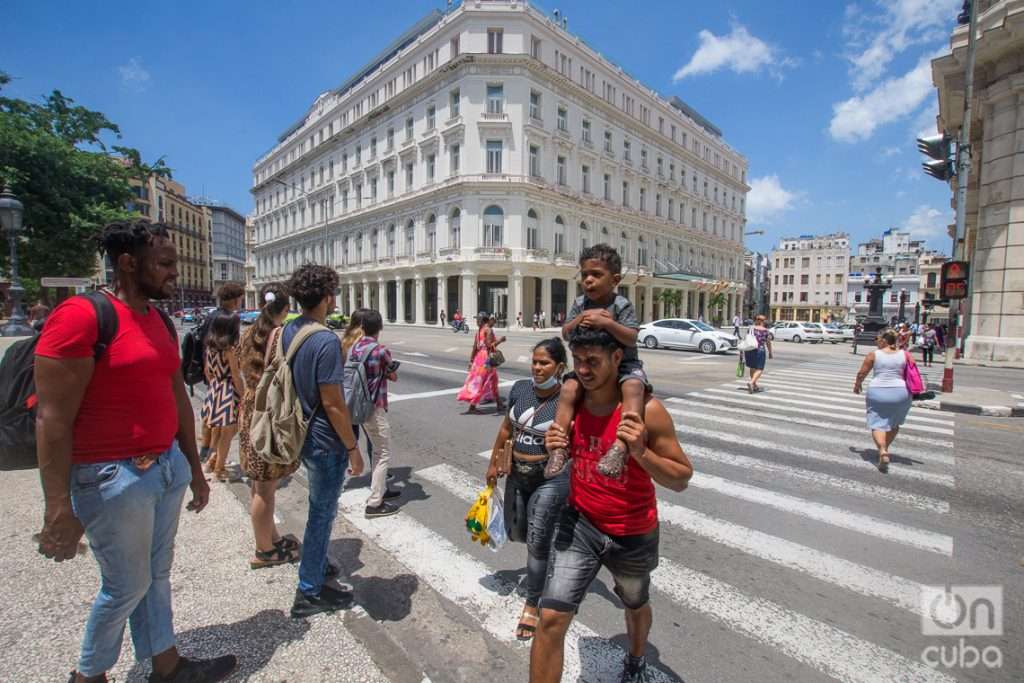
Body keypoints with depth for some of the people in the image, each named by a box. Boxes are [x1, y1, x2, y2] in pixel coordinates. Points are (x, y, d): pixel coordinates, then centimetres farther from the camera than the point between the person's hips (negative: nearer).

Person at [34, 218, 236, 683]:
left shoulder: (160, 321, 9)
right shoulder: (80, 316, -16)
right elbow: (52, 420, -18)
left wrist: (194, 466, 16)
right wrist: (59, 508, -18)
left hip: (168, 465, 7)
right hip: (114, 477, -7)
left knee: (157, 573, 20)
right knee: (127, 585, 11)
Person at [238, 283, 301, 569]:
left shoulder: (250, 334, 6)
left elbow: (244, 372, 13)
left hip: (250, 410, 8)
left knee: (259, 484, 19)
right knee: (266, 487, 5)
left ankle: (271, 536, 36)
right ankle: (263, 551, 21)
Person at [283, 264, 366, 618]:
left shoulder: (287, 331, 2)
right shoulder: (326, 341, -25)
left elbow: (288, 380, 11)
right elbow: (333, 403, -23)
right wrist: (353, 447, -14)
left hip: (303, 435, 9)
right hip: (326, 442, -9)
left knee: (320, 508, 26)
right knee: (322, 513, 9)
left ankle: (315, 565, 45)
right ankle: (310, 592, 26)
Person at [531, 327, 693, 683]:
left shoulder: (647, 410, -22)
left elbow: (681, 479, -15)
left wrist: (640, 452, -33)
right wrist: (554, 446, -16)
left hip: (633, 535, -1)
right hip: (578, 523, 2)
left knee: (635, 606, 27)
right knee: (551, 619, -7)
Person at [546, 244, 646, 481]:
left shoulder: (622, 305, -10)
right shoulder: (580, 304, 3)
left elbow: (631, 339, -19)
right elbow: (565, 334, -1)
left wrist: (606, 322, -32)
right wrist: (579, 319, -20)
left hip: (623, 364, -3)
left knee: (634, 387, -33)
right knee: (568, 389, -20)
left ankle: (620, 444, -41)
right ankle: (559, 445, -15)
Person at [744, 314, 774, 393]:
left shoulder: (751, 329, 4)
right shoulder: (766, 331, -1)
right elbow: (768, 343, 4)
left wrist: (744, 352, 5)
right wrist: (770, 353, 16)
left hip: (749, 350, 4)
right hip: (760, 350, -4)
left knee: (752, 368, 17)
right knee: (759, 370, 0)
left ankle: (754, 385, 27)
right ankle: (751, 382, -24)